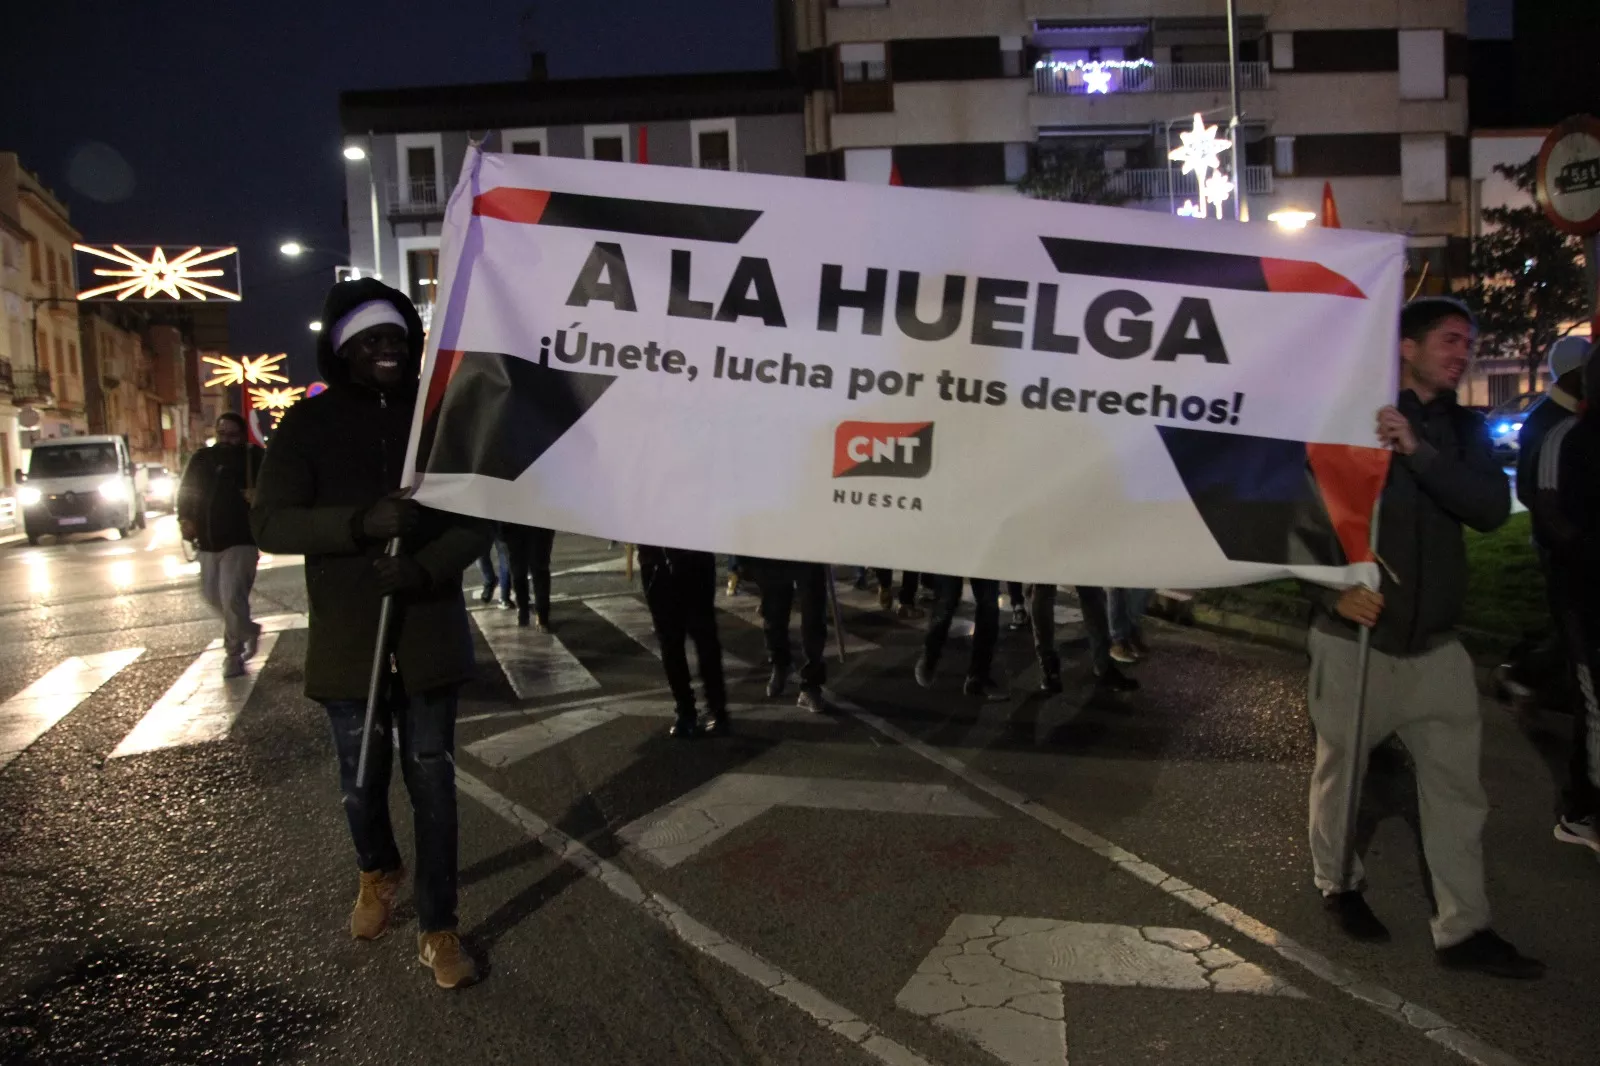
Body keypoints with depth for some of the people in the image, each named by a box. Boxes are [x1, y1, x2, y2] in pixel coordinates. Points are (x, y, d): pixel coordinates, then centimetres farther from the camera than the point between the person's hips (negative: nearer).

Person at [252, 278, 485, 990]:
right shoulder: (310, 424, -1)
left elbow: (477, 517, -2)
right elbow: (271, 522, -9)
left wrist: (428, 568, -21)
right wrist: (363, 522, -25)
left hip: (428, 632, 0)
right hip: (347, 638, 1)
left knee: (432, 779, 5)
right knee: (362, 779, 15)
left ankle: (437, 928, 16)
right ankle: (378, 871, 45)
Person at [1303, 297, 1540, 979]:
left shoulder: (1463, 429, 7)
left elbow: (1493, 508, -10)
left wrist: (1418, 451, -23)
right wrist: (1333, 590, -19)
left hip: (1436, 643, 4)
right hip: (1354, 637, -4)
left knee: (1457, 783, 5)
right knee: (1340, 769, 10)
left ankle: (1463, 930, 15)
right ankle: (1338, 883, 32)